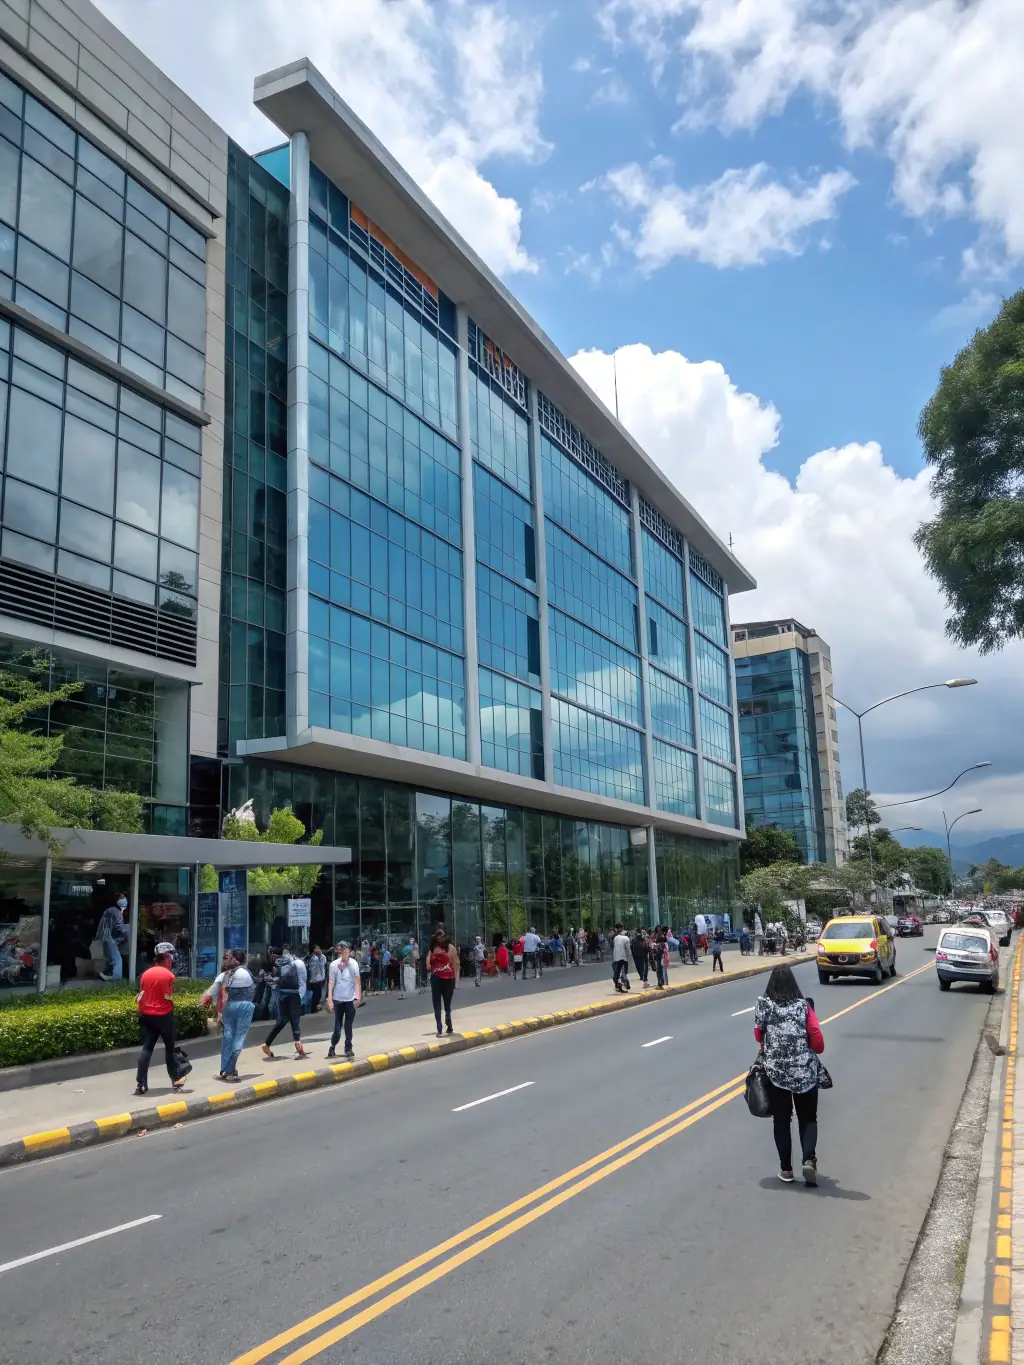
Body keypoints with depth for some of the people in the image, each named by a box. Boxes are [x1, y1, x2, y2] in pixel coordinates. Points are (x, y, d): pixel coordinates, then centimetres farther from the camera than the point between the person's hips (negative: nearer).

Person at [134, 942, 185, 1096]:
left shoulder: (146, 973, 5)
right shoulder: (168, 975, -12)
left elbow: (140, 996, 8)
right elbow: (168, 997, -11)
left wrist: (142, 1010, 17)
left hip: (147, 1015, 5)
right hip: (163, 1015, -5)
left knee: (147, 1048, 3)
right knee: (169, 1047, 10)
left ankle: (140, 1084, -5)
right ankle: (175, 1080, 18)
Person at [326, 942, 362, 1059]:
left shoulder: (353, 964, -6)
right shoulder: (334, 964, -8)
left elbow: (357, 981, -4)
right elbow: (331, 982, -6)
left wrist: (358, 997, -11)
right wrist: (329, 999, -9)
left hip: (351, 999, 1)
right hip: (338, 999, 0)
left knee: (348, 1025, 8)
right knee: (338, 1025, 6)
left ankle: (348, 1048, 18)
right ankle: (332, 1047, 23)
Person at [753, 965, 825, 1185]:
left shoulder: (763, 1005, -5)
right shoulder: (804, 1006, -5)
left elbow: (758, 1034, 4)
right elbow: (817, 1041, -7)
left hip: (775, 1072, 0)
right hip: (805, 1072, 0)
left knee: (781, 1120, 13)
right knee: (808, 1118, 14)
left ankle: (786, 1169, 14)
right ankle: (809, 1159, -6)